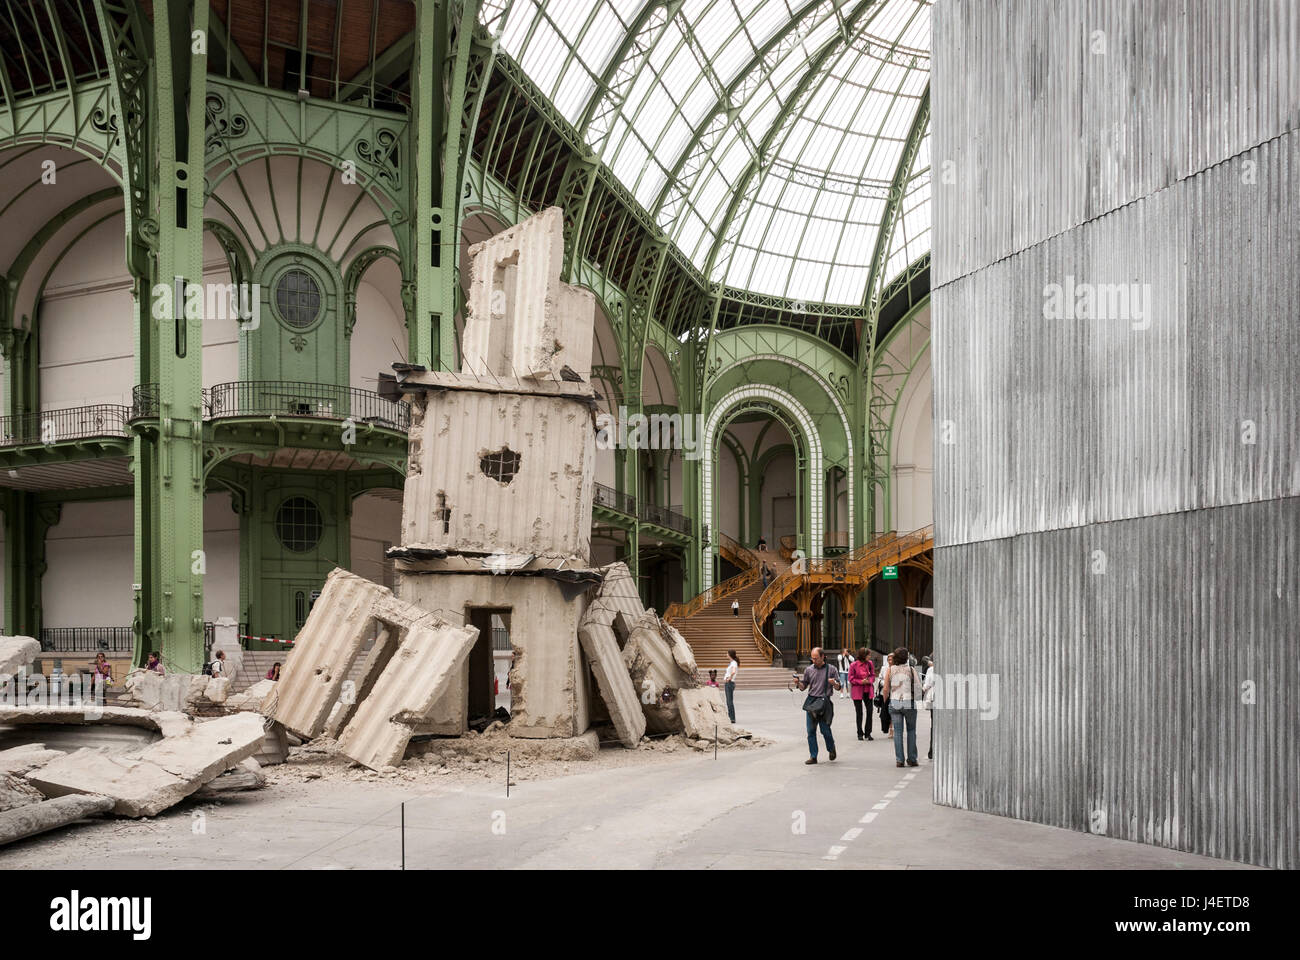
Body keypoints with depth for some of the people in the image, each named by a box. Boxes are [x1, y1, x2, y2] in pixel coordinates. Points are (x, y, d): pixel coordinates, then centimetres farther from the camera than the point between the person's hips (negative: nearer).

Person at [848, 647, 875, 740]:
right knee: (859, 713, 4)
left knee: (869, 711, 0)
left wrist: (870, 681, -12)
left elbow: (873, 675, 10)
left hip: (868, 691, 3)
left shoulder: (870, 664, 1)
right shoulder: (854, 665, -9)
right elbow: (851, 679, -6)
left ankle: (868, 733, 10)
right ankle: (860, 734, 15)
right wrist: (861, 681, -17)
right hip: (857, 691, -3)